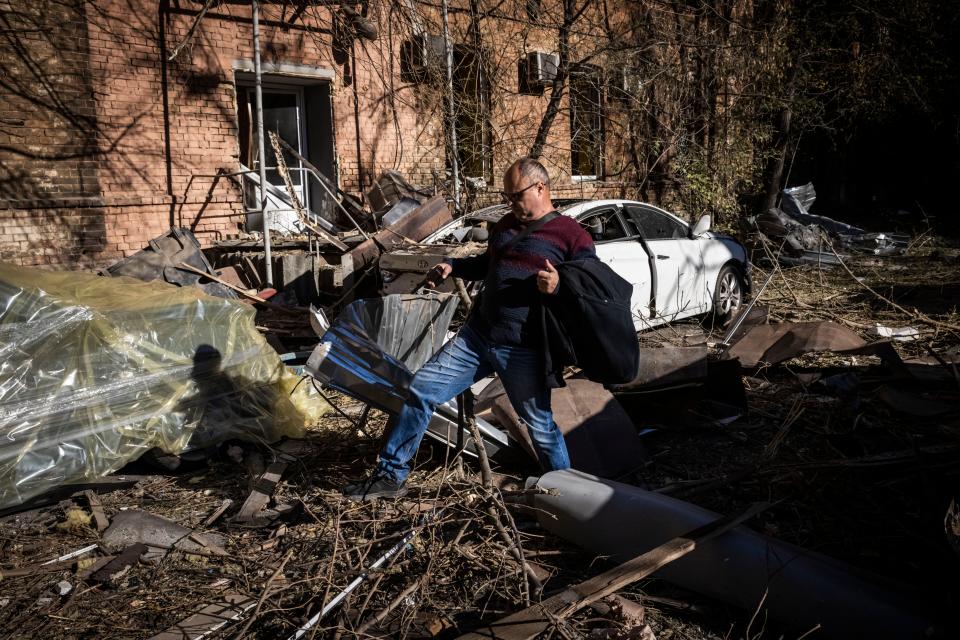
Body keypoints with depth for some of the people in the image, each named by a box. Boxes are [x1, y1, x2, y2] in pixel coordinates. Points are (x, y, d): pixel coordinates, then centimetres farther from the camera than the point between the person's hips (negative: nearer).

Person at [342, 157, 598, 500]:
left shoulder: (572, 236, -7)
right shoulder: (507, 224, 15)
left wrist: (559, 286, -29)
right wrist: (453, 266, 14)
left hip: (522, 352, -6)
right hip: (476, 335, 7)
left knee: (541, 426, 3)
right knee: (420, 389, 2)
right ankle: (390, 476, 14)